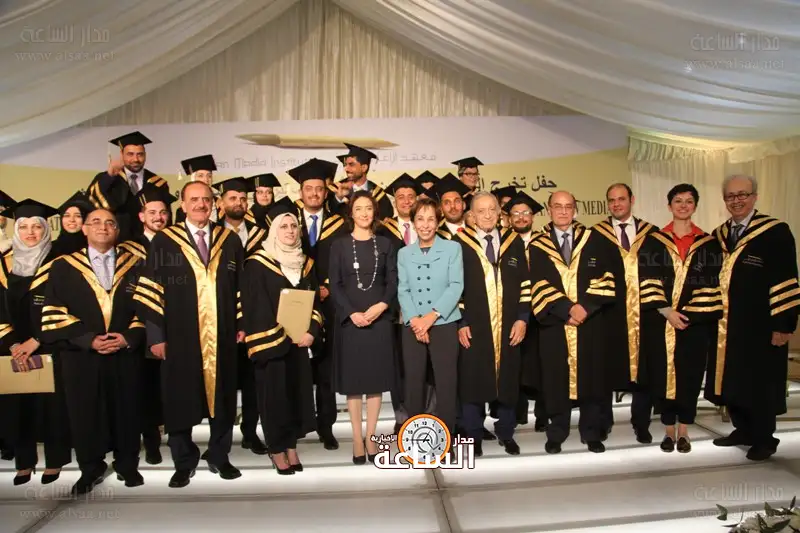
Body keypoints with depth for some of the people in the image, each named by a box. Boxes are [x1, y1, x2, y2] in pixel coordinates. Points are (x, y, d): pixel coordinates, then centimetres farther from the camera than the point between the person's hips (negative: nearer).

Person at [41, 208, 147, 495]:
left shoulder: (134, 264, 8)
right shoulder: (64, 267, 6)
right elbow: (55, 313, 0)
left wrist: (129, 336, -11)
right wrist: (88, 340, -11)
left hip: (126, 353, 1)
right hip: (81, 354, 0)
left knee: (126, 411, 7)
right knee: (85, 414, 5)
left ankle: (127, 465, 23)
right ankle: (90, 469, 22)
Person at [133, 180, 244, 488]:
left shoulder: (230, 241, 8)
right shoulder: (164, 241, 0)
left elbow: (241, 287, 11)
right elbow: (150, 290, -2)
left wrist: (242, 324, 4)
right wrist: (155, 335, -7)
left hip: (221, 336, 2)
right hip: (179, 336, -2)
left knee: (221, 398, 10)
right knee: (180, 401, 7)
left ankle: (219, 457, 26)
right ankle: (184, 463, 22)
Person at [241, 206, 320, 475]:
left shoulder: (305, 263, 10)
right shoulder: (258, 264, -7)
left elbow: (315, 301, 9)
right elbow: (256, 308, -11)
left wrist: (311, 332, -7)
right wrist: (284, 336, -13)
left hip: (300, 341, 5)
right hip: (271, 342, -5)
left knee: (298, 392, 8)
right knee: (274, 393, 1)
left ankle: (291, 448, 21)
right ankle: (277, 450, 14)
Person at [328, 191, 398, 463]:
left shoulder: (385, 244, 8)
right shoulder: (339, 245, 4)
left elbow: (393, 282, 4)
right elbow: (334, 285, -1)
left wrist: (381, 306, -14)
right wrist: (351, 313, -13)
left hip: (379, 318, 1)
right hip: (349, 320, -1)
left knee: (376, 379, 4)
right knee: (353, 380, 3)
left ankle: (371, 436, 15)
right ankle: (357, 438, 12)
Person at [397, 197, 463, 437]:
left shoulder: (452, 248, 3)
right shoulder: (404, 253, 11)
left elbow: (456, 286, -5)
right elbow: (402, 290, 4)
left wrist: (432, 315, -15)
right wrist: (414, 319, -12)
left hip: (444, 325, -2)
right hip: (412, 327, 2)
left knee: (446, 383, -1)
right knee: (413, 383, 6)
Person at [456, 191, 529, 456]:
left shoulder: (514, 241, 7)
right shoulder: (460, 243, -1)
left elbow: (524, 282, 6)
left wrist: (522, 318, -2)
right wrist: (460, 322, -7)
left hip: (508, 326, 3)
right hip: (473, 327, -2)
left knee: (507, 380, 11)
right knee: (472, 381, 4)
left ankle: (506, 433, 27)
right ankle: (473, 436, 18)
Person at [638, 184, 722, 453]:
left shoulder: (709, 243, 7)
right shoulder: (653, 241, 4)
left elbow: (711, 283, 1)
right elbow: (648, 281, -2)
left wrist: (688, 313, -10)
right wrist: (667, 311, -13)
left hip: (695, 320, 1)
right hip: (659, 321, 0)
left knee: (690, 375, 4)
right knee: (663, 375, 2)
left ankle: (683, 431, 17)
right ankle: (669, 430, 16)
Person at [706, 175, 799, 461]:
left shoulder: (775, 232, -8)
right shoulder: (718, 236, 10)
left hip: (759, 327, -6)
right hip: (726, 326, 6)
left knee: (759, 383, 5)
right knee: (731, 379, 13)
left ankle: (764, 438, 21)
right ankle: (743, 430, 29)